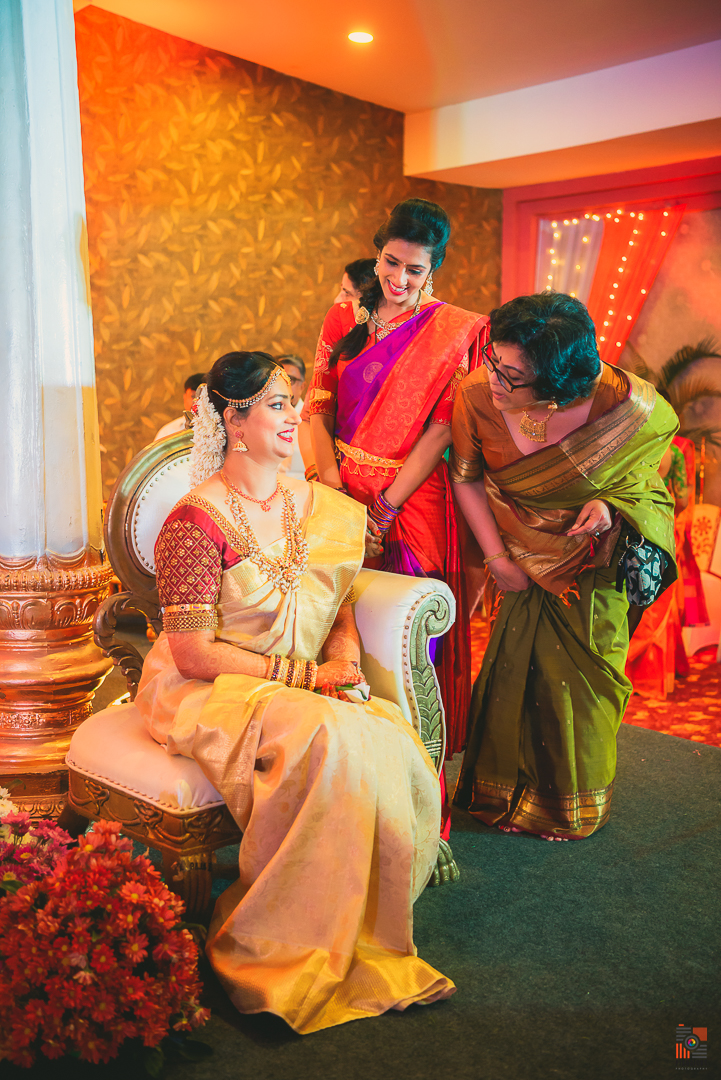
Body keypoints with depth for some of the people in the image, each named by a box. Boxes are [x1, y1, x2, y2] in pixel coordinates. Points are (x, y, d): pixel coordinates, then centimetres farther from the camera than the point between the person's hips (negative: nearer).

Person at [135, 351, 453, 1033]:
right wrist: (303, 675, -18)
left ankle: (353, 937, -5)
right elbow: (193, 651, -15)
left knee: (399, 752, -22)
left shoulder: (317, 505, 9)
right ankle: (277, 952, -15)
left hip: (308, 689, 6)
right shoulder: (197, 521, -12)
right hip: (207, 693, -6)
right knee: (331, 745, -33)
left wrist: (344, 655, -8)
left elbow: (341, 605, 16)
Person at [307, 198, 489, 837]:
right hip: (344, 497, 4)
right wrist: (335, 487, -9)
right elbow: (318, 409, 6)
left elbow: (442, 429, -8)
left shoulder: (454, 331, -2)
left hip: (412, 502, -3)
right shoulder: (343, 321, 10)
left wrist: (387, 506, -15)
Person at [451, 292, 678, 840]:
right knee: (509, 670, 7)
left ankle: (569, 805, 36)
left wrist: (612, 501, -20)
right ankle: (504, 791, 34)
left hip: (591, 564, -1)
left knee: (580, 678, 10)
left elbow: (661, 429, -3)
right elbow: (466, 478, -7)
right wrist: (497, 559, -8)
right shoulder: (476, 395, -25)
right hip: (517, 555, 1)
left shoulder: (620, 402, -29)